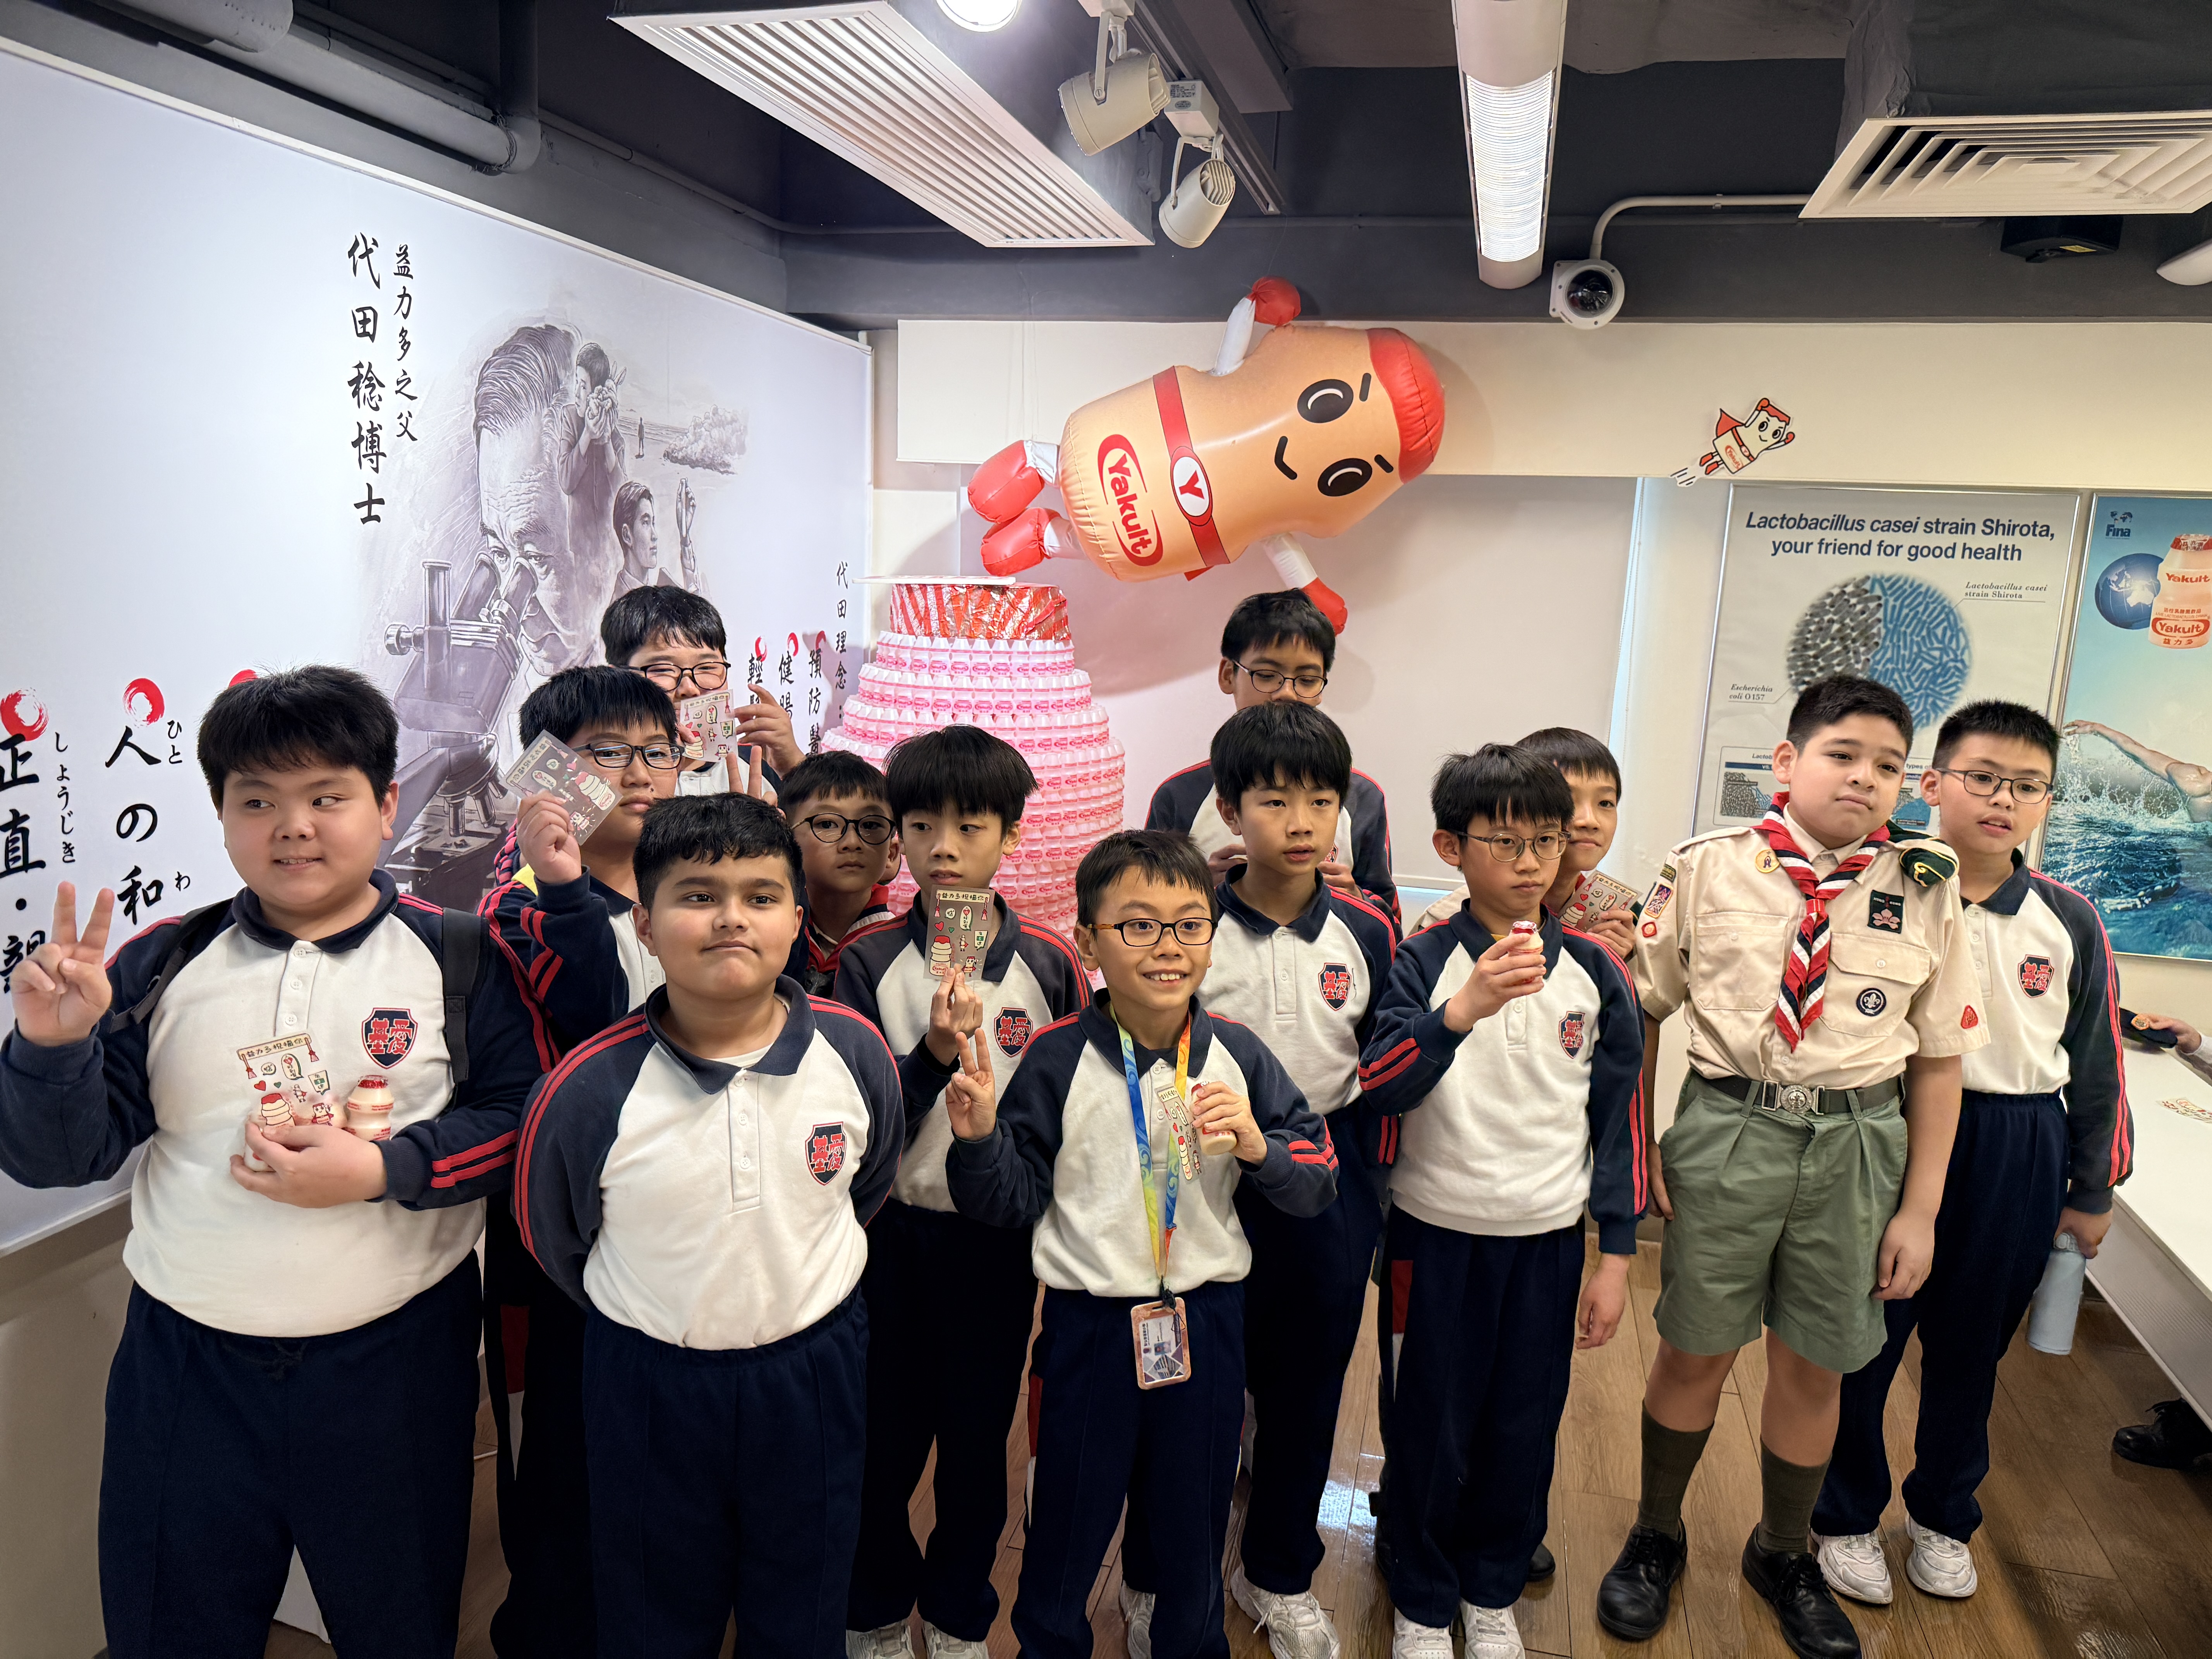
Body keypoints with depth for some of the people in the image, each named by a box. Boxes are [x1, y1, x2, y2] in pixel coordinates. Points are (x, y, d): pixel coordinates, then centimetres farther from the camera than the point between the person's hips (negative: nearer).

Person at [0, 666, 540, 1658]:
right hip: (188, 1363, 2)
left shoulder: (457, 959, -5)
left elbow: (521, 1120, -8)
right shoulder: (162, 966, 1)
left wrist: (381, 1171, -20)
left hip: (395, 1362, -2)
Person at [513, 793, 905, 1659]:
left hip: (812, 1375, 2)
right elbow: (551, 1238, 0)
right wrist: (636, 1314, 9)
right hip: (648, 1387, -1)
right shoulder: (589, 1088, -19)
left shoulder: (855, 1052, -13)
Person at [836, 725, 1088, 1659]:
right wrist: (935, 1057, -26)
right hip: (893, 1231, 0)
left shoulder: (1048, 963, -3)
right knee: (884, 1436, 12)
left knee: (980, 1434, 13)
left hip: (1000, 1236, 1)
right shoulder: (869, 963, -6)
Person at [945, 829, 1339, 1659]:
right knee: (1068, 1527, 15)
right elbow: (1014, 1200, -6)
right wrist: (979, 1138, -25)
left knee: (1194, 1529, 20)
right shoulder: (1057, 1059, -10)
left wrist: (1257, 1147, -18)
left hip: (1206, 1321, 2)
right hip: (1088, 1327, -2)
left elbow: (1320, 1182, 1)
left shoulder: (1238, 1054, -4)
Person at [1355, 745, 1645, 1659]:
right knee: (1429, 1431, 10)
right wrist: (1461, 1012, -38)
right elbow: (1377, 1088, -23)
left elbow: (1620, 1117, 5)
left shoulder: (1595, 973, -1)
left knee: (1524, 1431, 14)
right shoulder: (1423, 964, -10)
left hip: (1549, 1241, 3)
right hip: (1437, 1237, -2)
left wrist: (1616, 1256, 4)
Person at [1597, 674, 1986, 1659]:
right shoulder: (1707, 871, -6)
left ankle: (1783, 1552, 42)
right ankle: (1655, 1539, 37)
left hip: (1859, 1143, 2)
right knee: (1696, 1350, 11)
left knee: (1815, 1366, 14)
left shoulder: (1925, 898, -2)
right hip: (1727, 1128, -1)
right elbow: (1642, 1010, 1)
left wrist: (1919, 1210, 2)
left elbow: (1937, 1062, 3)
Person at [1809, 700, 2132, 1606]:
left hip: (2018, 1155, 3)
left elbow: (2095, 1062, 9)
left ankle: (1943, 1515, 40)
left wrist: (2092, 1193, 13)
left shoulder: (2070, 922, 0)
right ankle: (1846, 1516, 30)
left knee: (1971, 1345, 18)